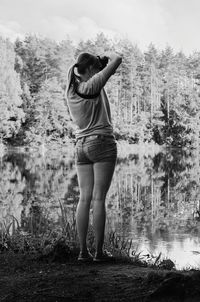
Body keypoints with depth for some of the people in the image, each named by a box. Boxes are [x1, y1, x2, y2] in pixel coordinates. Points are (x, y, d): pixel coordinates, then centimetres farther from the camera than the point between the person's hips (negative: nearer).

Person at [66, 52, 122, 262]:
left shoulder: (71, 89, 9)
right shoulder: (92, 85, -10)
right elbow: (117, 60, -9)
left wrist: (100, 63, 18)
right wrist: (106, 57, 11)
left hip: (81, 146, 6)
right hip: (102, 143, -6)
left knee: (84, 198, 4)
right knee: (99, 198, -5)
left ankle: (83, 250, 2)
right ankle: (99, 251, -2)